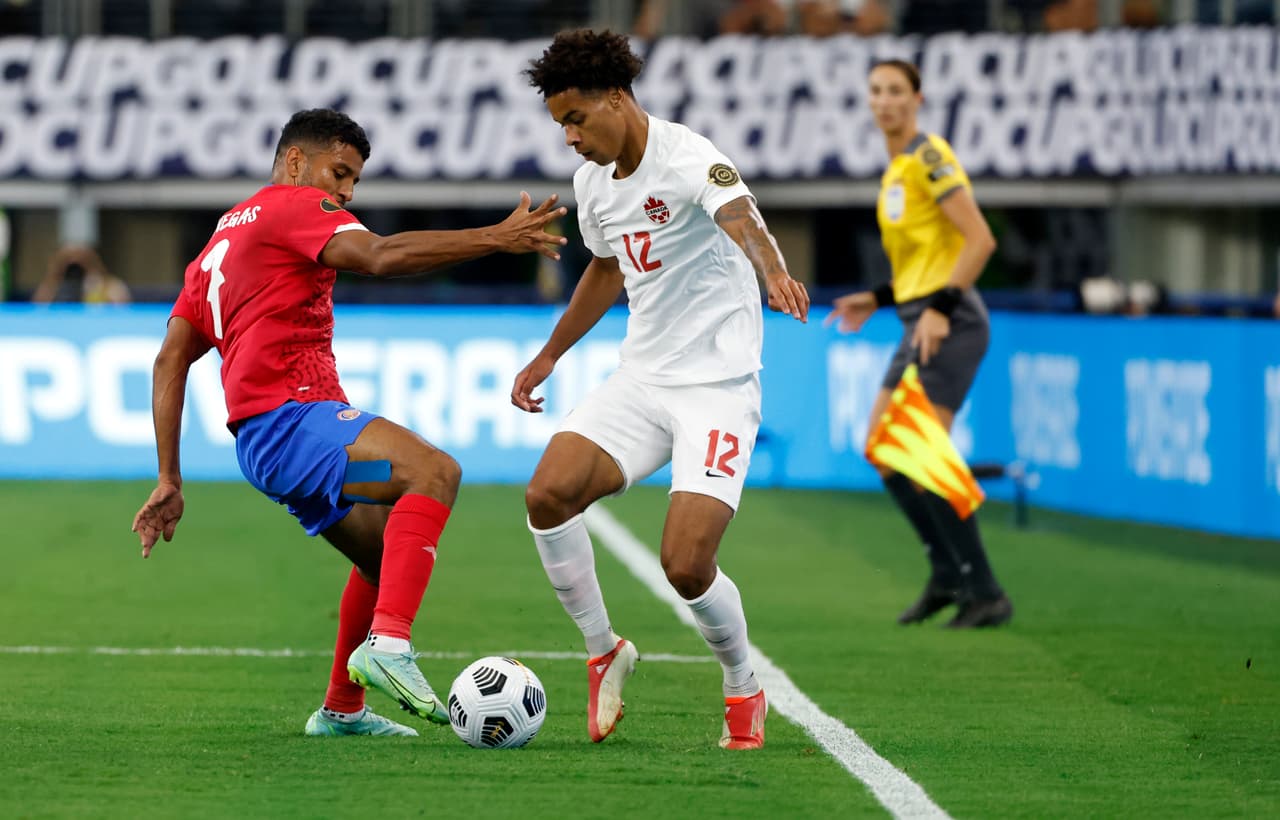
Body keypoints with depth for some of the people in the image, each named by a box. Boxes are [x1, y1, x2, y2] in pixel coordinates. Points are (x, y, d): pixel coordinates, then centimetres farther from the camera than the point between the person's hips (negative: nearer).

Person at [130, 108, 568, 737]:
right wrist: (496, 239, -22)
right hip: (288, 416, -10)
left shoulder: (222, 239, 28)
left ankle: (341, 710, 31)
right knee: (433, 472, -27)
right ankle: (388, 644, -40)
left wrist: (169, 481, 21)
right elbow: (381, 257, -20)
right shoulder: (293, 205, -1)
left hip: (263, 441, 10)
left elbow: (170, 361, 24)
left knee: (387, 553, 23)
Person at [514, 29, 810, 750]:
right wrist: (549, 356, 35)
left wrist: (775, 273, -61)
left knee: (687, 565, -17)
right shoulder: (594, 182, 9)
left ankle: (744, 691, 13)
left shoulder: (686, 159, -17)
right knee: (549, 493, -18)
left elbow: (739, 216, -39)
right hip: (642, 381, 7)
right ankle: (604, 652, 3)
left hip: (718, 387, -7)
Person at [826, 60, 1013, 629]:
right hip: (919, 322, 10)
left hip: (949, 325, -10)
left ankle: (985, 593, -11)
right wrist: (877, 299, 19)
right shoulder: (896, 169, 17)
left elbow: (980, 240, -19)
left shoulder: (929, 157, -11)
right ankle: (948, 575, 19)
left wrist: (940, 308, -25)